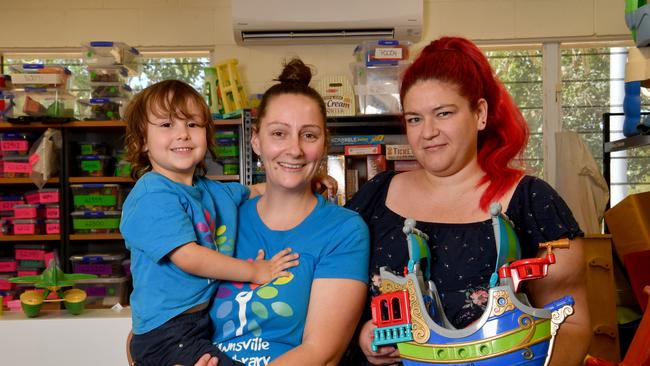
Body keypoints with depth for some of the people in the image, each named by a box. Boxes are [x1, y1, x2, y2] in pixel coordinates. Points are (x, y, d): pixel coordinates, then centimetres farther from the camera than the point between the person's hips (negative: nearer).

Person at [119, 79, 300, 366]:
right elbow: (188, 258, -20)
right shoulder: (153, 196, -14)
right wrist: (254, 272, -10)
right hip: (166, 333, -9)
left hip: (209, 322, 9)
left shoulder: (211, 190, 13)